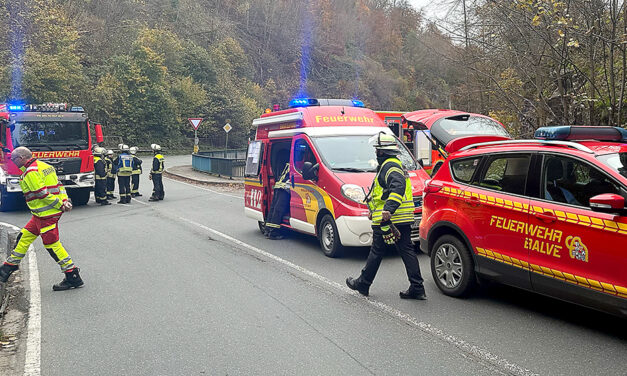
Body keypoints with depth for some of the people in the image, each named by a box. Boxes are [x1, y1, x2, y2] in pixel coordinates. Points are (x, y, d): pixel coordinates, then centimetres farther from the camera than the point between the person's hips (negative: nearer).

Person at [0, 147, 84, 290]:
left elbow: (42, 193, -21)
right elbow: (59, 185, 14)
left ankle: (73, 277, -5)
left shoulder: (30, 173, -15)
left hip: (47, 214, -10)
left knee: (52, 244, -7)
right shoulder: (43, 166, 16)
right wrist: (65, 201, 5)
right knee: (25, 236, 19)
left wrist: (60, 205, -14)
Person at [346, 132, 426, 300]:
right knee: (407, 251, 7)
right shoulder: (396, 164, 19)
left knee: (377, 251, 3)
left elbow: (398, 186, -29)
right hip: (404, 219, 9)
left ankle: (363, 284, 18)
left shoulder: (389, 166, -13)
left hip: (386, 219, -9)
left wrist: (388, 209, -38)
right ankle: (417, 288, 5)